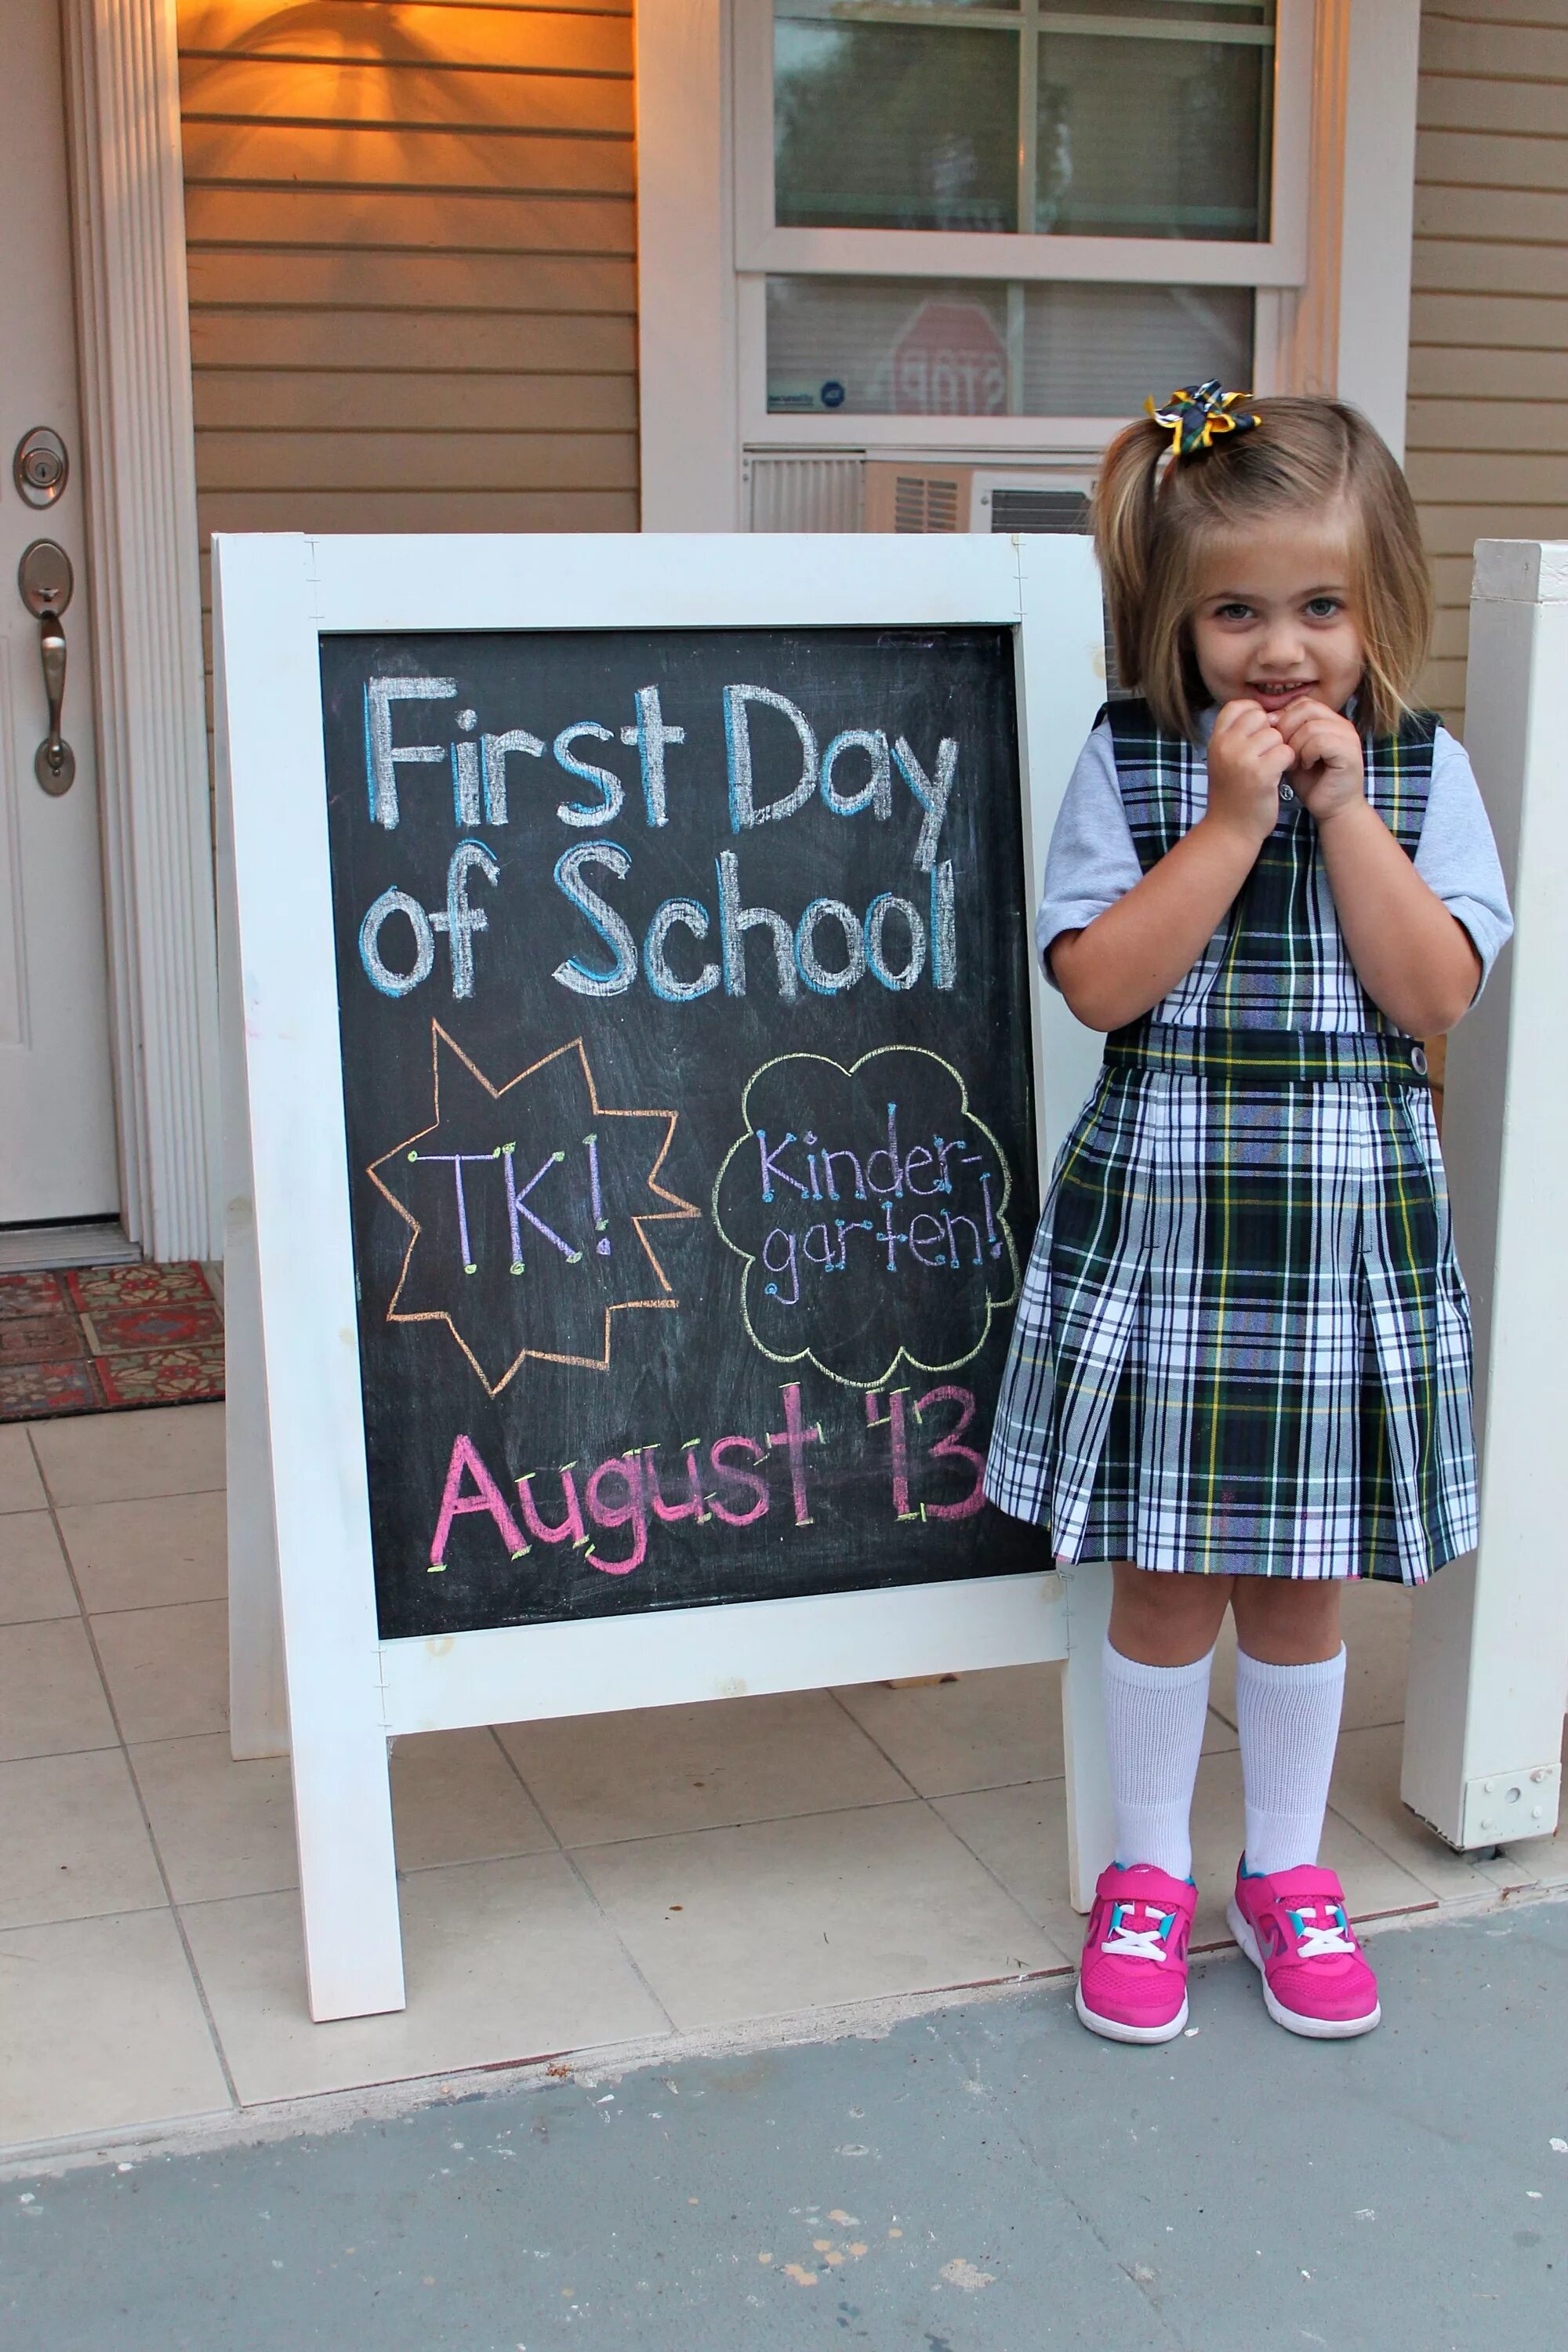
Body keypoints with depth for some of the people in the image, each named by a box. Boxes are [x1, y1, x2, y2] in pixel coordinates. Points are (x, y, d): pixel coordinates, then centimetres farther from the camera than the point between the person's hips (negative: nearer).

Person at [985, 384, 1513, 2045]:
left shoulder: (1423, 770, 1)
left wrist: (1345, 806, -13)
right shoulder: (1129, 760, -2)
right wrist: (1231, 817, -17)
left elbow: (1435, 994, -9)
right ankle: (1146, 1873, 28)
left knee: (1301, 1582, 13)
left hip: (1349, 1225, 1)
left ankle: (1287, 1871, 33)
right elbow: (1102, 984, -12)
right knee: (1167, 1581, 8)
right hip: (1162, 1216, -1)